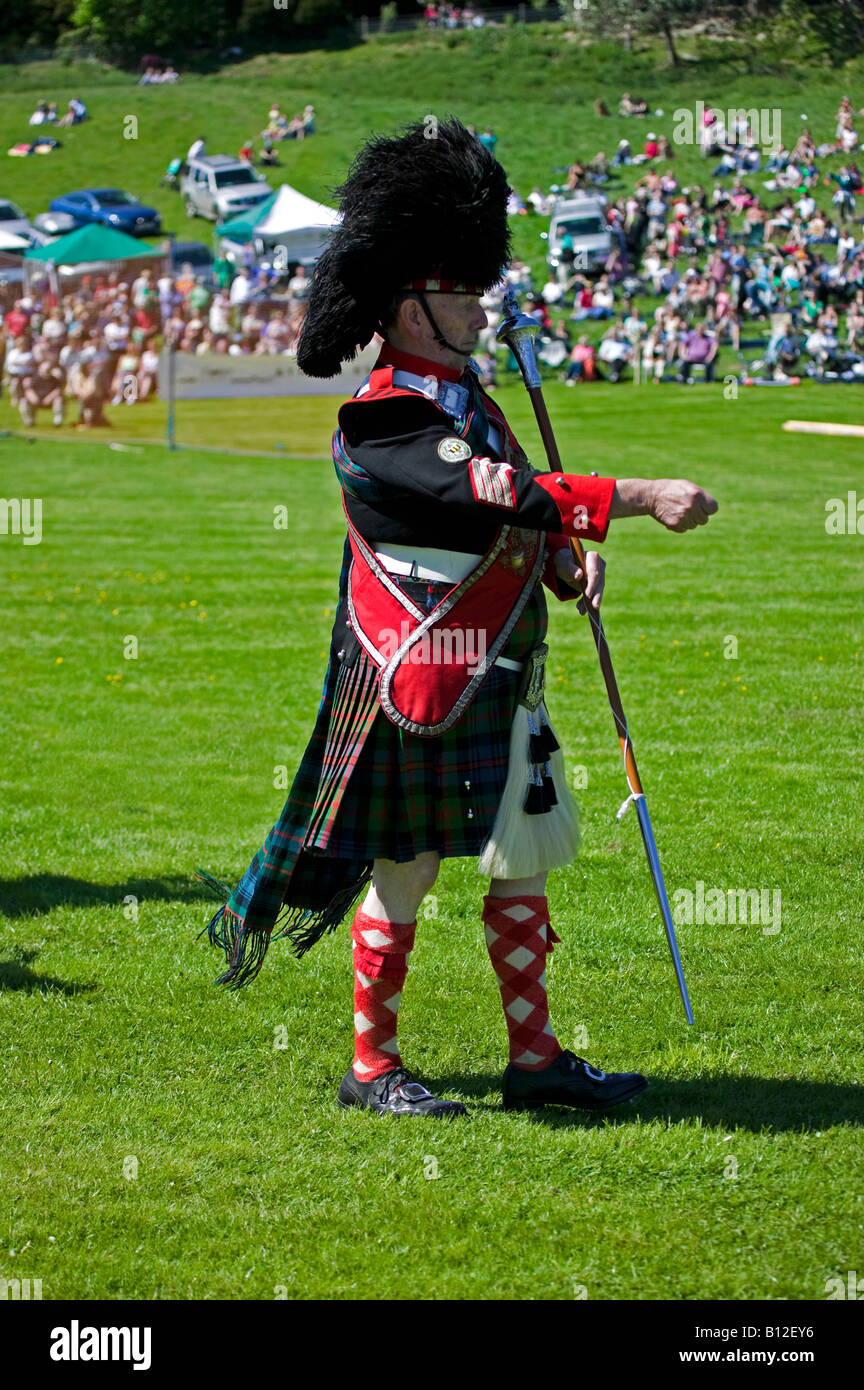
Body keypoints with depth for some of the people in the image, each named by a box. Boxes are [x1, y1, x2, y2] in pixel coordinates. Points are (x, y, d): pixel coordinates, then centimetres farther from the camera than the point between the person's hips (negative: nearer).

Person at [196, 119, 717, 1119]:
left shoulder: (462, 392, 12)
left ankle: (536, 1058, 18)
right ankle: (371, 1069, 12)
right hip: (425, 688, -9)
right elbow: (501, 497, -29)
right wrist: (640, 498, -31)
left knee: (525, 865, 11)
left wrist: (564, 562, 0)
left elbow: (507, 520, 21)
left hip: (501, 686, 9)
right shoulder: (383, 424, -18)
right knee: (407, 874, 1)